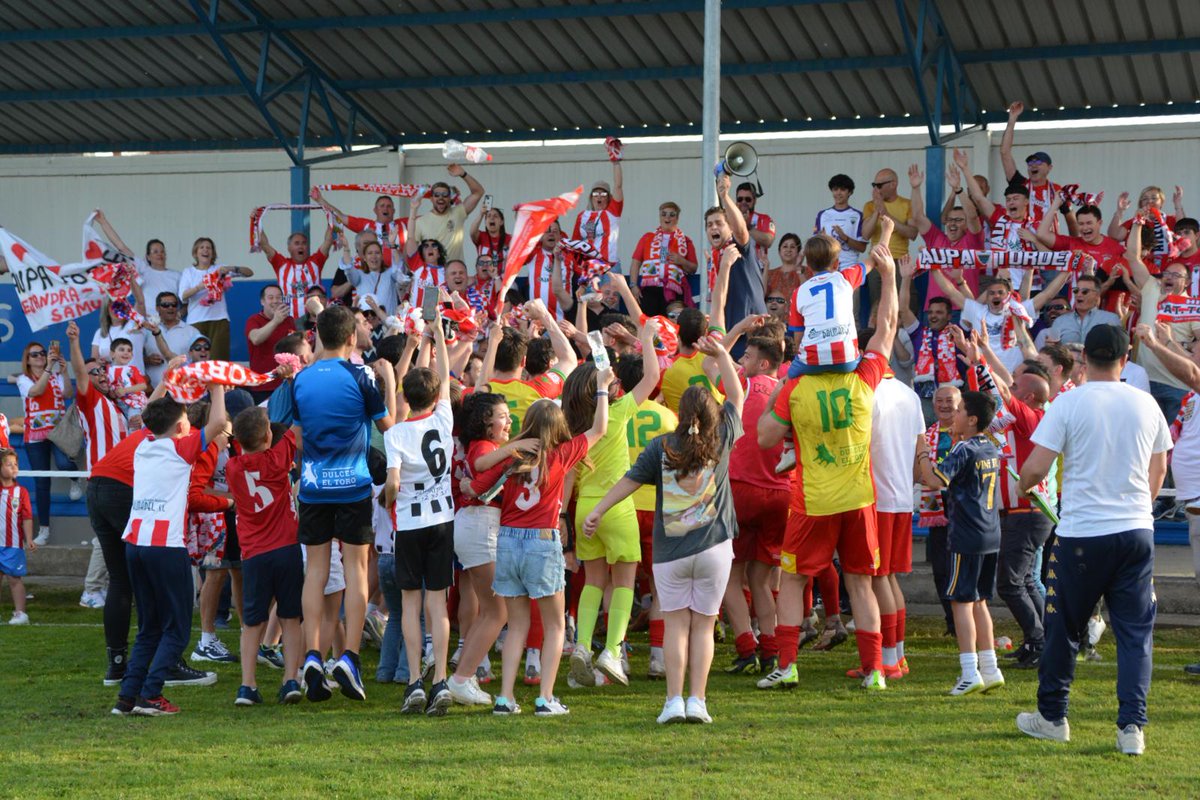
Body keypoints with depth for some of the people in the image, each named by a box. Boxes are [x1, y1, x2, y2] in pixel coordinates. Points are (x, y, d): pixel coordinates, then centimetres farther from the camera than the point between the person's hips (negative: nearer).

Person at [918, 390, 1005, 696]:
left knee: (961, 601, -5)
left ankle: (970, 673, -10)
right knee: (978, 602, 16)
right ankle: (990, 670, 17)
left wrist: (922, 452, -10)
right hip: (991, 535, 8)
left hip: (967, 537, -8)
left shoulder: (964, 450, -13)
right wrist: (957, 439, 26)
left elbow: (934, 480, -23)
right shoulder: (991, 448, 12)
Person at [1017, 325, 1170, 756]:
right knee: (1136, 631, 5)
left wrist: (1023, 484, 12)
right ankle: (1132, 725, -3)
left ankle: (1051, 716, 23)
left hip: (1081, 534, -3)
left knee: (1063, 628, 11)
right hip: (1137, 531, 3)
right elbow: (1159, 470, 15)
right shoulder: (1145, 405, 3)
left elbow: (1035, 467, -11)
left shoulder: (1068, 404, -9)